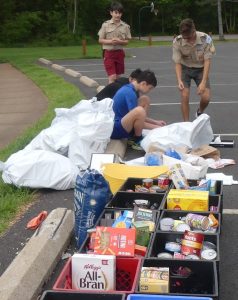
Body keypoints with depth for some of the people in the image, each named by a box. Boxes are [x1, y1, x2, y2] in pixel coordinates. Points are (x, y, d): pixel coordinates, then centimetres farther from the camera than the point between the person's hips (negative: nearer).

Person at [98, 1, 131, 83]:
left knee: (117, 76, 11)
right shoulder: (106, 25, -4)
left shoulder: (125, 26, 1)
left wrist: (119, 41, -16)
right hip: (108, 53, -3)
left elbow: (127, 41, 5)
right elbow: (100, 40, -1)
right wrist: (110, 41, -19)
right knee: (112, 77, -10)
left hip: (119, 53, 3)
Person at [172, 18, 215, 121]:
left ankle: (200, 112, 24)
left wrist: (203, 82, -28)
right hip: (185, 68, 0)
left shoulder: (206, 39, -26)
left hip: (200, 69, 0)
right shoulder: (177, 42, -25)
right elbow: (177, 63, -17)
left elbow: (207, 61, -21)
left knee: (206, 97, -11)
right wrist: (179, 80, -32)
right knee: (184, 96, -13)